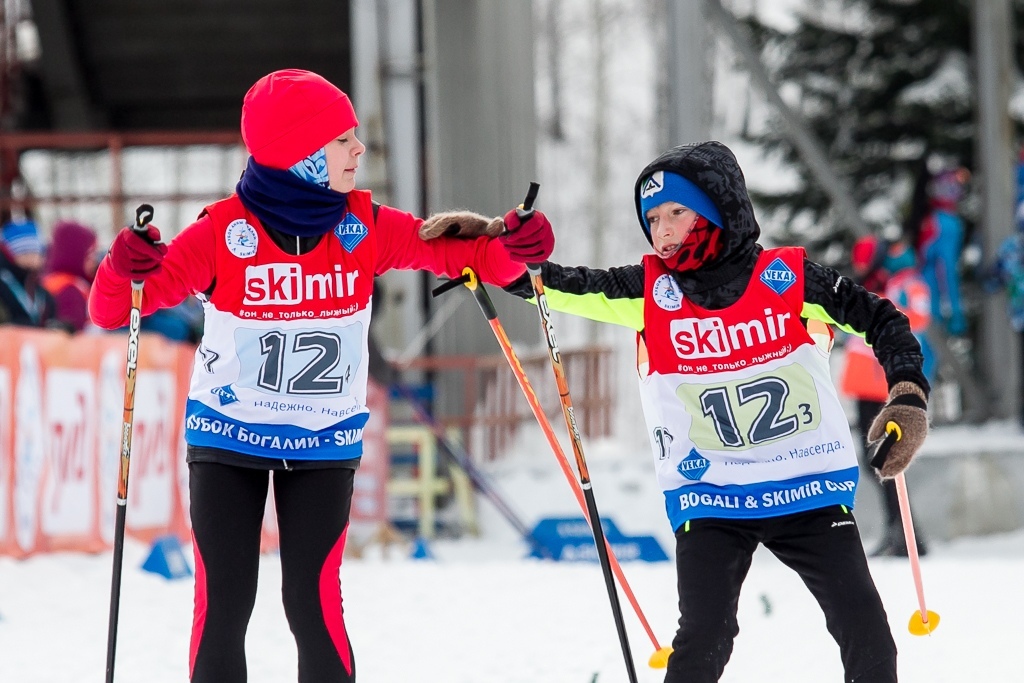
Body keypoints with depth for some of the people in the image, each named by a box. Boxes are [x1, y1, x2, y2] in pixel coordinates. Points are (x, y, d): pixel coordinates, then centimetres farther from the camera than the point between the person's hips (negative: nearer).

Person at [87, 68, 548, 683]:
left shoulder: (365, 227, -6)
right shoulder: (224, 231, -14)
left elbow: (459, 251, -2)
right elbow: (112, 310, -14)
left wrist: (509, 251, -25)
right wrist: (124, 269, -37)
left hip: (325, 444, 1)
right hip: (227, 438, -1)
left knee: (314, 602, -6)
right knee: (223, 604, 0)